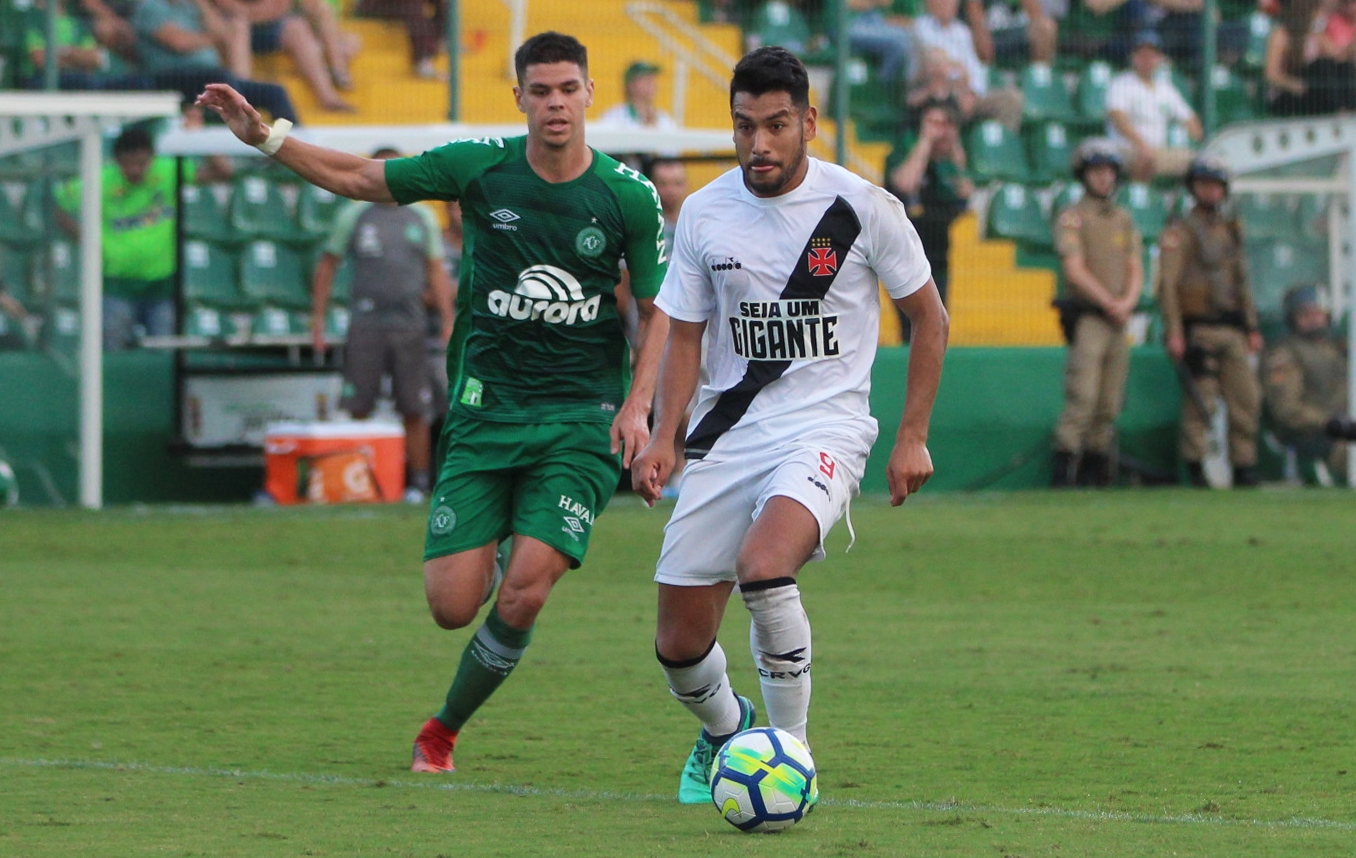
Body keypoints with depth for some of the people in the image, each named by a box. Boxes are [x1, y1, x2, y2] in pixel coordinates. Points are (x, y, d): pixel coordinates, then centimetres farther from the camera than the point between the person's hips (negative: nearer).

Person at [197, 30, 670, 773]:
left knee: (523, 593, -17)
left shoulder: (630, 197, -3)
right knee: (452, 605, -7)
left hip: (583, 418, -1)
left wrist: (637, 404, -9)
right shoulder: (480, 168, -2)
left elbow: (660, 311, 5)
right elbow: (360, 179, 7)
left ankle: (443, 731, 8)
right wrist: (264, 138, -2)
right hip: (486, 410, 1)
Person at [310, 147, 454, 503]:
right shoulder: (353, 216, 7)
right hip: (365, 323, -1)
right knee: (358, 410, -4)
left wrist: (447, 320, 6)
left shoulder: (422, 217, 12)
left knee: (415, 412, 0)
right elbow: (327, 265, 10)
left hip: (409, 323, 1)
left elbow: (436, 272, 14)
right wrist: (318, 318, 4)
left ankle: (418, 483, 6)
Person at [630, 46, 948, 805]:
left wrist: (913, 437, 1)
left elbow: (929, 318, 5)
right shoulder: (705, 214, 2)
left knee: (763, 563, -34)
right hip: (729, 431, 4)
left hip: (825, 427, -4)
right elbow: (686, 335, 12)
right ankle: (726, 730, 38)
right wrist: (664, 437, -1)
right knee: (680, 643, 1)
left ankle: (790, 757, -16)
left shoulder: (864, 208, -7)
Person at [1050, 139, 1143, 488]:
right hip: (1087, 317, -6)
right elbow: (1075, 271, -9)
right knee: (1082, 397, -16)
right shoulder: (1072, 218, -1)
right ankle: (1062, 470, -17)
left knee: (1109, 406, 4)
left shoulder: (1124, 220, 18)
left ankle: (1096, 472, 7)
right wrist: (1110, 303, -13)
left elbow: (1135, 269, 14)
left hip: (1118, 320, 6)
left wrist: (1128, 301, -5)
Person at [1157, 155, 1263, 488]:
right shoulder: (1179, 233, -2)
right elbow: (1167, 284, -9)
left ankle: (1244, 469, 8)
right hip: (1199, 330, -6)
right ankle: (1194, 469, -1)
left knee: (1246, 399, 2)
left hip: (1232, 330, 6)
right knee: (1199, 401, -9)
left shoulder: (1231, 230, 19)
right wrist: (1174, 333, -17)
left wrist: (1252, 328, 16)